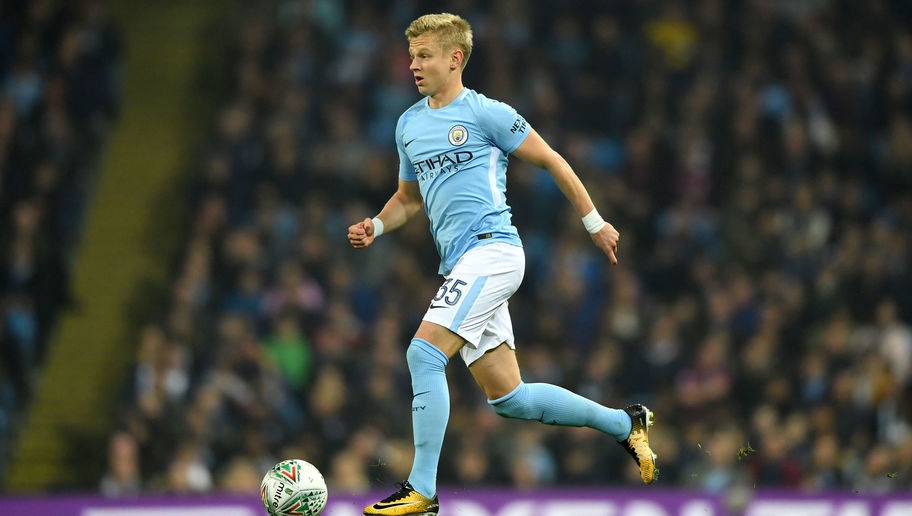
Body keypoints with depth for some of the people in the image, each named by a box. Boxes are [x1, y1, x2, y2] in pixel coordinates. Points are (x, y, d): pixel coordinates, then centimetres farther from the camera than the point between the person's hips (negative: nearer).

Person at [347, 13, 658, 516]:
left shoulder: (486, 113, -4)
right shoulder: (409, 124, 17)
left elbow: (551, 161, 3)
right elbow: (409, 196, 29)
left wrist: (594, 223, 5)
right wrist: (375, 226, 9)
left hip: (491, 248, -8)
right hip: (461, 266, 8)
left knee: (424, 352, -22)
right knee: (507, 398, 8)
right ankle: (625, 424, 24)